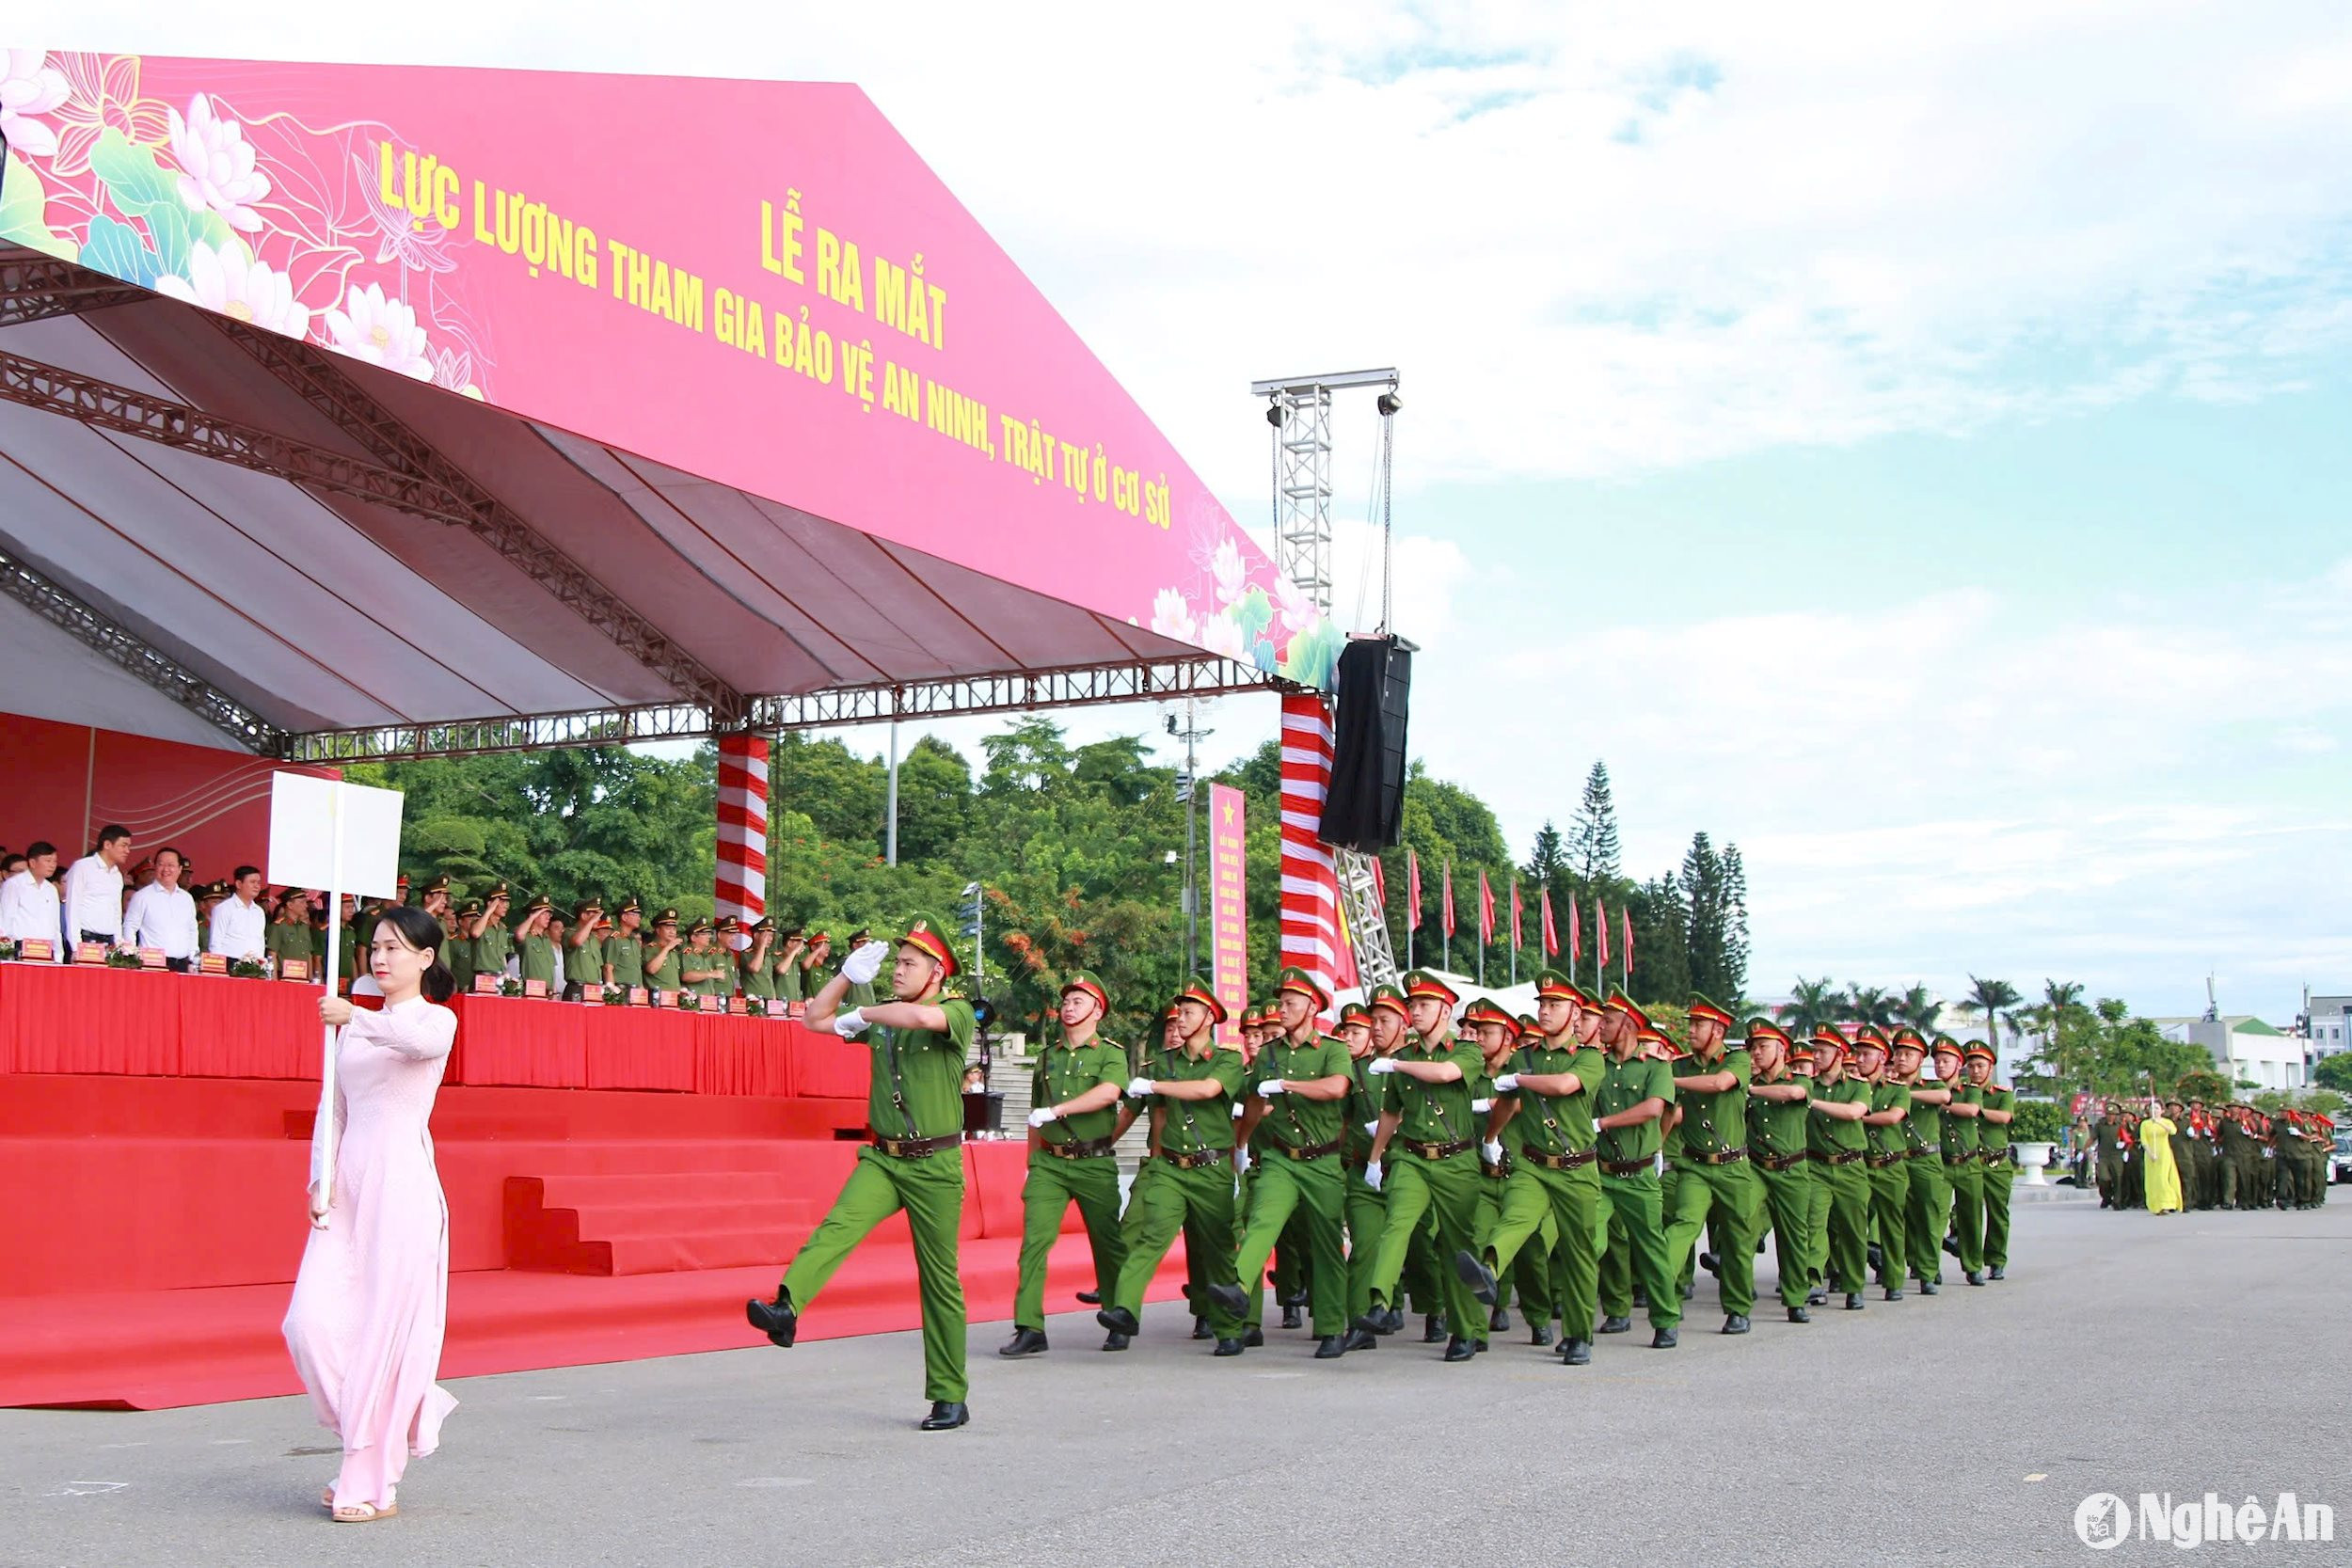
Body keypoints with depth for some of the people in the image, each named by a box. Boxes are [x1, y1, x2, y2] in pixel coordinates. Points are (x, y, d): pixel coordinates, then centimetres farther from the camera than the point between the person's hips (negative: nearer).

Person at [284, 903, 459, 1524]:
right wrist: (320, 1179, 2)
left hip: (402, 1182, -6)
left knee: (387, 1327, -7)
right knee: (312, 1320, -6)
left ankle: (374, 1481, 1)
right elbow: (332, 1107, 16)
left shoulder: (437, 1018, 3)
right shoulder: (352, 1028, 20)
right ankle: (396, 1419, 17)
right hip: (347, 1186, 6)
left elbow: (422, 1041, -23)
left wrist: (355, 1016, -36)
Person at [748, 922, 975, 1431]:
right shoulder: (882, 1015, 12)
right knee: (839, 1226, -26)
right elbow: (816, 1018, 17)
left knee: (940, 1282, 3)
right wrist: (850, 975, 5)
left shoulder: (957, 1012, -6)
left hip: (935, 1165, -4)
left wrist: (861, 1016, -15)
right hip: (882, 1159, 4)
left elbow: (922, 1017, -29)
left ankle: (950, 1398, 11)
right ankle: (786, 1308, -50)